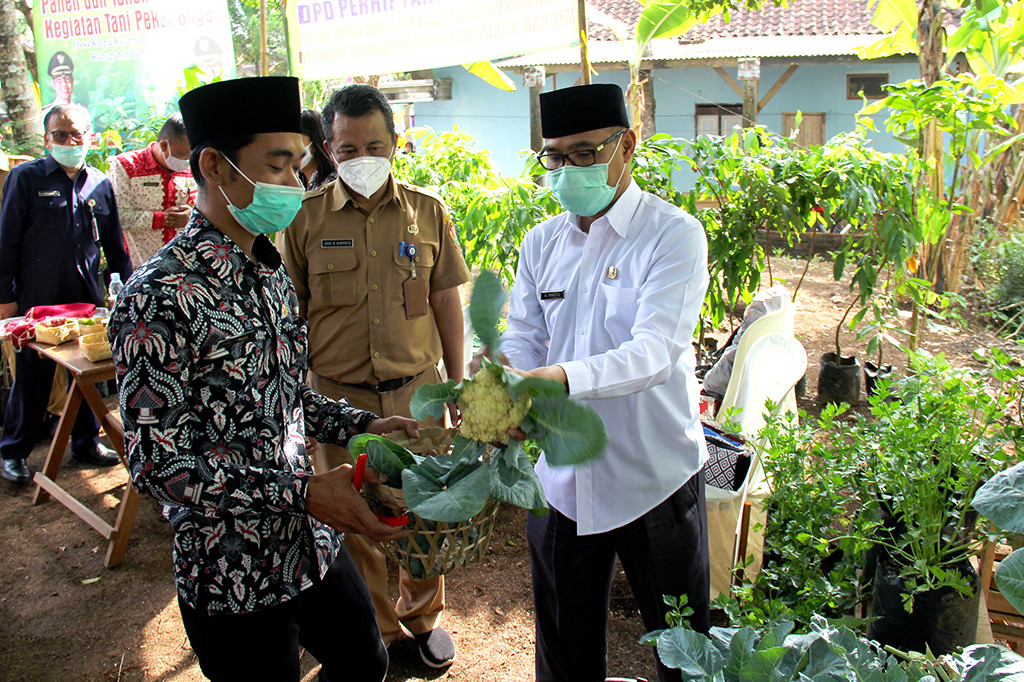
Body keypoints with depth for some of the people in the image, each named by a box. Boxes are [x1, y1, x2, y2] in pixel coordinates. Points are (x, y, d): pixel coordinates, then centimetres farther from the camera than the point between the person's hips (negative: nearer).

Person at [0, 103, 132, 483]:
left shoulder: (100, 184, 9)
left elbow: (114, 246, 16)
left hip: (87, 297, 3)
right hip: (37, 299, -3)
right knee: (32, 375, 5)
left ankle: (86, 442, 27)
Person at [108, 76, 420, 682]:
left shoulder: (273, 273, 5)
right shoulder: (160, 298, -21)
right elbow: (157, 463, -22)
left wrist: (363, 425, 0)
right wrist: (302, 492, -27)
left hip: (315, 544, 8)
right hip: (234, 579, -7)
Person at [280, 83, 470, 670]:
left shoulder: (428, 212, 1)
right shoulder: (306, 217, -2)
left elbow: (446, 302, 6)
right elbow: (290, 314, 3)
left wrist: (458, 383, 7)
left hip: (416, 390, 1)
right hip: (338, 397, -1)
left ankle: (423, 614, 39)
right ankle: (375, 628, 35)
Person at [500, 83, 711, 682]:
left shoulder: (673, 234, -11)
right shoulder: (542, 243, 6)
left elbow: (654, 352, -25)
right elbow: (523, 341, 3)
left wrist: (560, 379, -41)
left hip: (654, 479, -4)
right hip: (562, 476, 5)